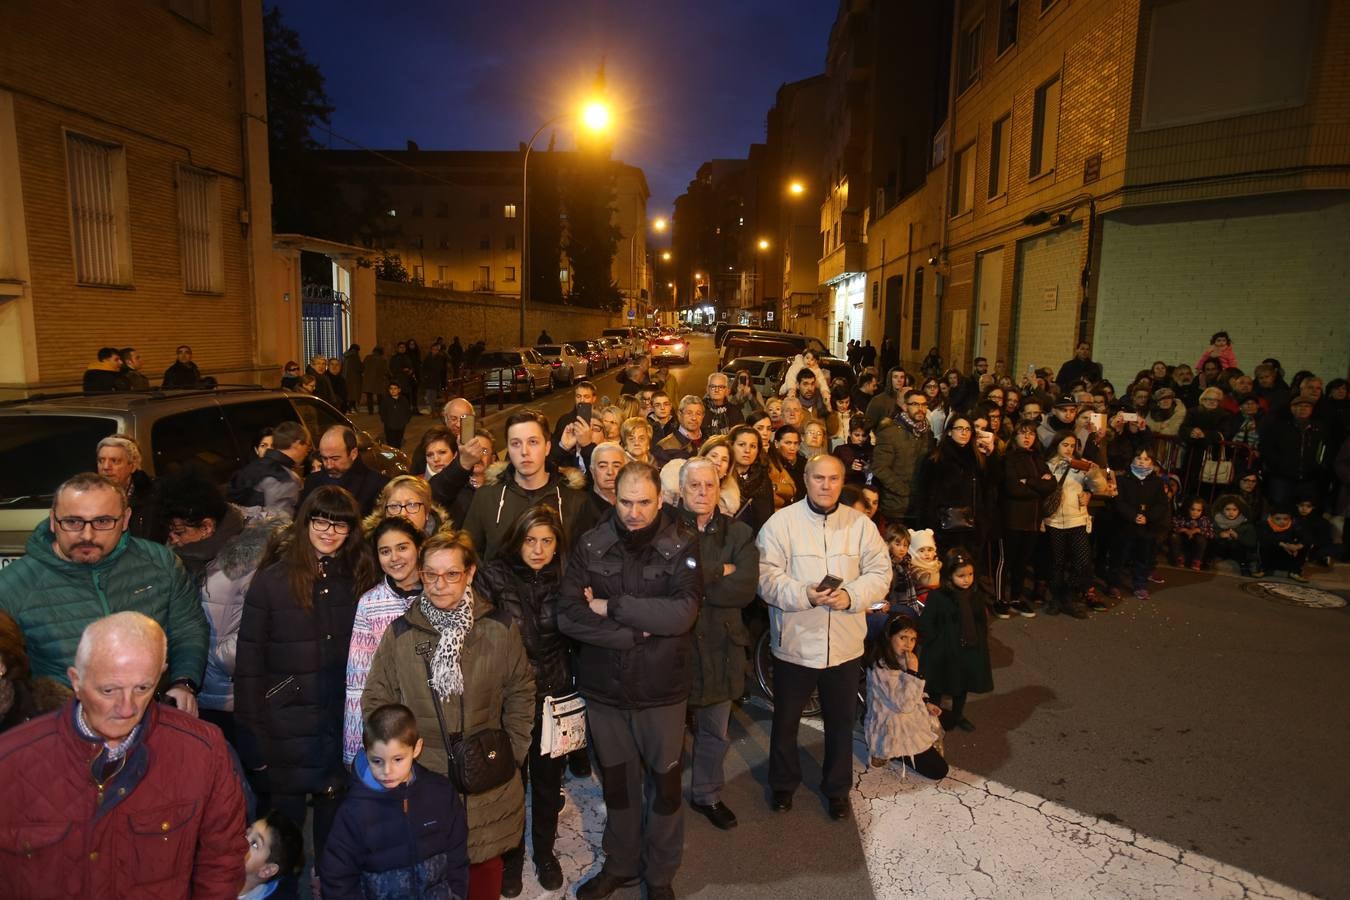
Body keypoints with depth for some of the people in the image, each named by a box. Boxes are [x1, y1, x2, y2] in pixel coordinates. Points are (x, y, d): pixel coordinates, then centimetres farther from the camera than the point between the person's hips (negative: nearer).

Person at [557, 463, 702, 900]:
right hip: (603, 685, 2)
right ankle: (620, 864, 43)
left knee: (665, 780, 15)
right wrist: (637, 631, -20)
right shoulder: (590, 545, -6)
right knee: (617, 780, 19)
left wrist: (612, 607, -20)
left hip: (662, 686, -1)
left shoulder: (683, 544, -11)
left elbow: (682, 613, -24)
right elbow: (568, 616, -14)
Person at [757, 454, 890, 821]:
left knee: (841, 721, 18)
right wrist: (804, 595, -25)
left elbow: (880, 572, 0)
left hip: (845, 643, 2)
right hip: (794, 641, -2)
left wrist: (851, 595, -17)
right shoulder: (781, 522, -8)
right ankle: (783, 783, 38)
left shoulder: (861, 524, 1)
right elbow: (766, 576, -12)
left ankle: (837, 787, 39)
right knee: (786, 719, 15)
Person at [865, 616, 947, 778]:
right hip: (894, 732, -9)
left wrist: (926, 702, 1)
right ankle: (892, 753, 4)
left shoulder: (902, 660, 3)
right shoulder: (881, 668, -27)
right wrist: (913, 672, -30)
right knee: (939, 770, -6)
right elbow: (903, 704, -28)